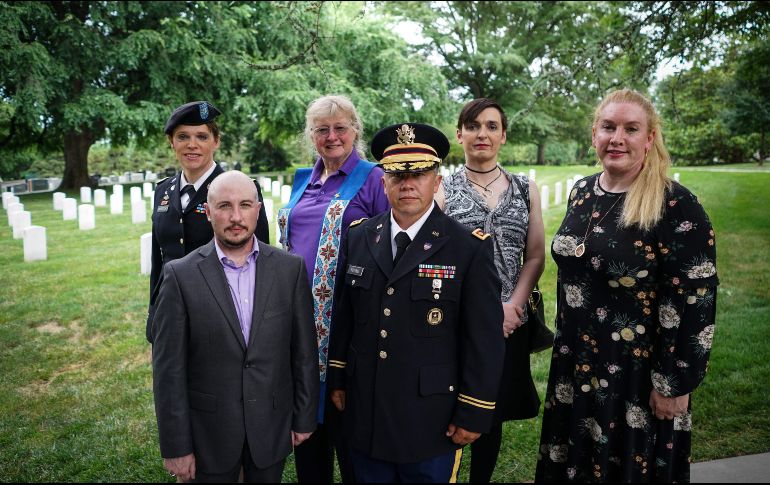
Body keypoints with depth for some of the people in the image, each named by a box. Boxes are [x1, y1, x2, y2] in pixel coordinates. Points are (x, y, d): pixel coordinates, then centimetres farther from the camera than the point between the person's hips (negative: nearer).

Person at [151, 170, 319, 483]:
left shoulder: (290, 268, -5)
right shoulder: (181, 275, -10)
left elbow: (304, 350, 0)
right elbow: (169, 368, -8)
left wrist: (304, 418, 3)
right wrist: (176, 446, -8)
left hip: (272, 428, 2)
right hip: (208, 431, -1)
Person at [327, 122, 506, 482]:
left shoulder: (470, 248, -11)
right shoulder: (358, 238, 3)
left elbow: (485, 339, -10)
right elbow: (344, 315, 10)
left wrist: (474, 414, -9)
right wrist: (337, 378, 12)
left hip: (431, 423, -3)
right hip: (364, 418, 4)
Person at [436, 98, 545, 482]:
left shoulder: (525, 189, 8)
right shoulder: (443, 188, 0)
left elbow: (535, 257, 6)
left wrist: (512, 307, -9)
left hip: (508, 323, 3)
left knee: (493, 414, 13)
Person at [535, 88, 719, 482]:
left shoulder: (678, 208, -18)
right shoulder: (582, 192, 2)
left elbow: (694, 305, -18)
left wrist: (675, 385, -16)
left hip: (638, 375, -6)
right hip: (575, 365, 6)